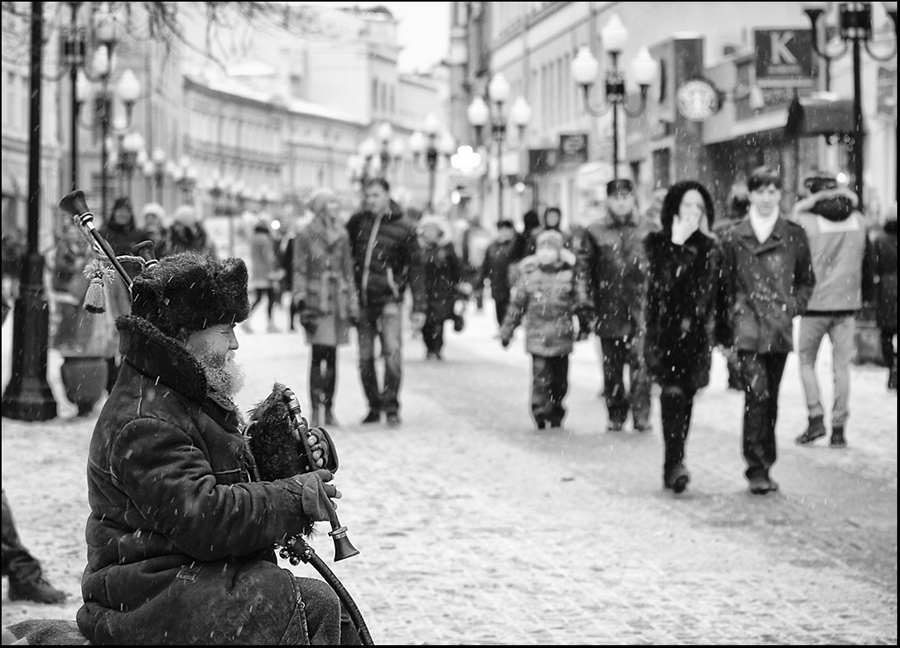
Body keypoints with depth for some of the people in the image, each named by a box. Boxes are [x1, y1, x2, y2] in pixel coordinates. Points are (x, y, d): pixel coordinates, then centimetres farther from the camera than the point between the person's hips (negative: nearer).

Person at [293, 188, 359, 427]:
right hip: (317, 301, -4)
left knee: (332, 356, 5)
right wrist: (301, 300, -9)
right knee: (318, 355, -8)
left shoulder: (342, 235, 12)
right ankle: (314, 410, -5)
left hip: (339, 301, 4)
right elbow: (299, 271, 0)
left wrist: (353, 306, 13)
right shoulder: (305, 236, -1)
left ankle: (329, 408, 11)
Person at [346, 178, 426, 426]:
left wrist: (418, 308, -1)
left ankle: (391, 406, -8)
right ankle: (374, 405, 19)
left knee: (392, 352, -17)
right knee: (365, 358, 5)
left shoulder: (404, 229, 0)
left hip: (387, 298, -3)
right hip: (360, 299, 3)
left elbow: (415, 270, 3)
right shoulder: (357, 221, 7)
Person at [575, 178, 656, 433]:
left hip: (640, 310, -1)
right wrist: (584, 304, -5)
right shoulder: (594, 233, 5)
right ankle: (615, 415, 17)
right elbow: (583, 270, 2)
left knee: (640, 364, -10)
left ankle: (641, 414, -5)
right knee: (612, 367, 7)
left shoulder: (647, 232, 7)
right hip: (609, 312, 1)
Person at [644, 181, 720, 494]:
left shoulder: (709, 249, 9)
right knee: (674, 392, -18)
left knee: (685, 397, 5)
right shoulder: (657, 244, 2)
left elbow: (712, 293, 5)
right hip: (663, 331, -3)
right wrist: (678, 245, -16)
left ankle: (672, 466, 15)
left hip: (695, 332, 3)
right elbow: (660, 281, -12)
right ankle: (675, 463, -24)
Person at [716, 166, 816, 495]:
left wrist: (793, 307, 1)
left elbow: (807, 280, 17)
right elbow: (723, 286, 7)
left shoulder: (794, 236, 8)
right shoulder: (734, 237, 4)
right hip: (747, 328, -2)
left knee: (770, 399, 9)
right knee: (756, 394, -15)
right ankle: (757, 470, -13)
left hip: (779, 329, 2)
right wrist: (724, 334, 6)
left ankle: (763, 467, 19)